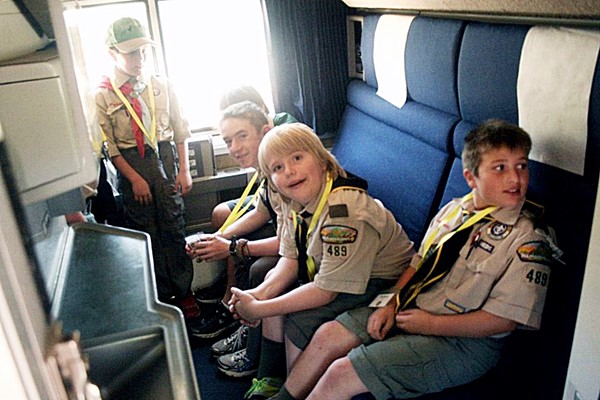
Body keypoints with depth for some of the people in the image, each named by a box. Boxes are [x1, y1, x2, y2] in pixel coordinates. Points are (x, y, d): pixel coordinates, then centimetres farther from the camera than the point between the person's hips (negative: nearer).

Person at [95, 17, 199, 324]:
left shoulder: (162, 86, 4)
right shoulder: (103, 96, -2)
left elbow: (180, 129, 6)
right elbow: (109, 146, -4)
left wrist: (184, 170, 0)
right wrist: (134, 178, -9)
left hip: (165, 159, 1)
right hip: (131, 165, -1)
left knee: (173, 227, 3)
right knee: (145, 233, 8)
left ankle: (184, 293, 16)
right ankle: (161, 297, 23)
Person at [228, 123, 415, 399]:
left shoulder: (344, 210, -33)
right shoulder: (295, 201, -6)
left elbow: (326, 291, -29)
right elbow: (291, 260, 1)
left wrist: (258, 310, -23)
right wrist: (260, 294, -19)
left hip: (381, 283, -9)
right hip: (328, 271, 9)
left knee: (300, 324, -21)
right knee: (274, 289, 5)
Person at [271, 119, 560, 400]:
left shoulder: (528, 239, -16)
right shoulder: (454, 209, 4)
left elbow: (503, 320, -18)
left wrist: (430, 324, -17)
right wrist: (392, 305, 0)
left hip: (463, 340, -6)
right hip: (411, 308, 7)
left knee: (340, 374, -14)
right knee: (327, 336, 2)